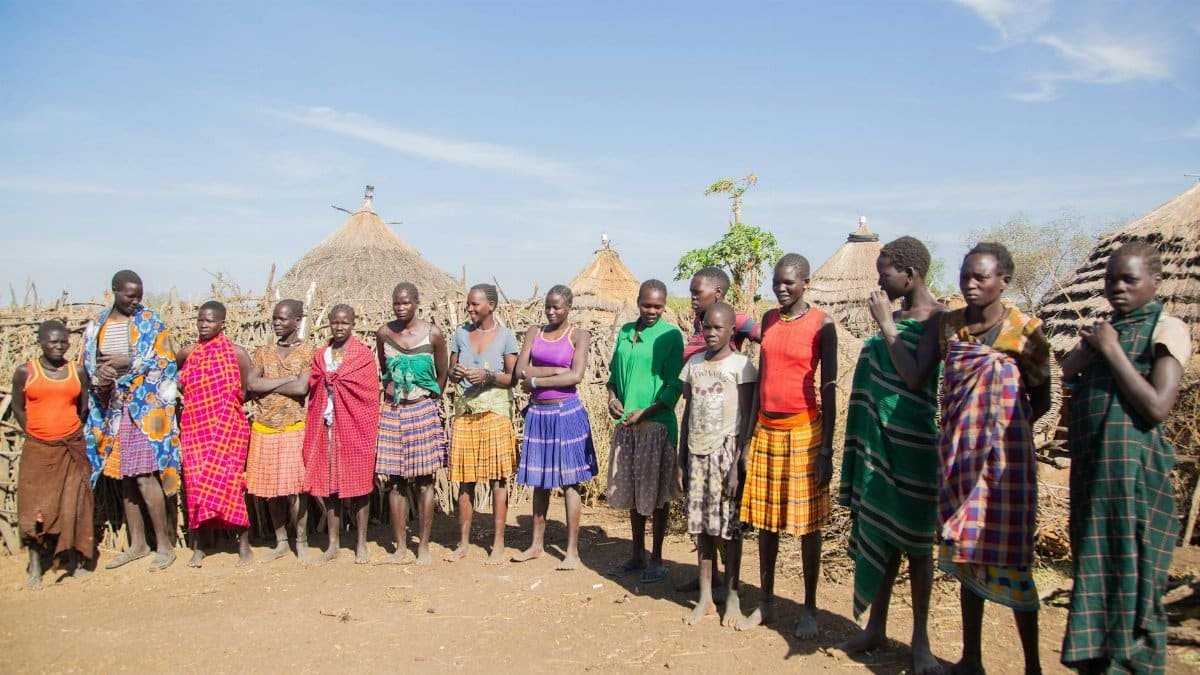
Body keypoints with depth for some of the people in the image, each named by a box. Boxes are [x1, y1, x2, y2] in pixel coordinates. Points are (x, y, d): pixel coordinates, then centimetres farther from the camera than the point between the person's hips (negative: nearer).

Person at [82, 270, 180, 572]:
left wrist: (128, 362, -15)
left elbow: (166, 360, -5)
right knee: (125, 477, 10)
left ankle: (165, 545, 0)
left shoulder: (150, 321, 1)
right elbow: (86, 367, 13)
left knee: (145, 476, -9)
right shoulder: (96, 327, 11)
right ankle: (138, 543, 21)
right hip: (112, 409, 5)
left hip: (144, 407, -5)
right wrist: (98, 380, -9)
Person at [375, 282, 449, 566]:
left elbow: (442, 373, 5)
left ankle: (424, 546, 12)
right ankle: (401, 548, 14)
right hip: (392, 412, 3)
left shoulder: (433, 334, -6)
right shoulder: (384, 333, 1)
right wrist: (392, 392, 11)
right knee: (395, 481, 5)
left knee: (424, 481, 2)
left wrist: (430, 400, 8)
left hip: (423, 412, -2)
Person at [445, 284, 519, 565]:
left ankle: (498, 544, 8)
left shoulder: (505, 336, -2)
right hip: (465, 411, 3)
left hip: (495, 411, -3)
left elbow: (512, 378, -3)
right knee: (465, 480, 6)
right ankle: (463, 543, 17)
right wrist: (456, 373, -9)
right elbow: (450, 372, 13)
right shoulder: (461, 333, 8)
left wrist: (488, 375, -19)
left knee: (497, 478, 0)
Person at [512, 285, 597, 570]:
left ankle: (572, 551, 7)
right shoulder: (534, 332, 8)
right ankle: (537, 544, 24)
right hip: (537, 413, 4)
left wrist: (536, 380, -11)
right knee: (539, 481, 12)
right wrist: (557, 370, -12)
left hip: (566, 413, -4)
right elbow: (520, 370, -3)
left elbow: (576, 376, -15)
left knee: (568, 482, 1)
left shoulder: (578, 336, -3)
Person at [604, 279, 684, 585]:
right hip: (625, 424, 6)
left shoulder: (670, 335, -7)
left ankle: (656, 559, 17)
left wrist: (644, 412, -17)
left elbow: (674, 385, -10)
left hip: (657, 424, -5)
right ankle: (637, 555, 27)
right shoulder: (625, 332, 10)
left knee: (656, 495, 4)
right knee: (631, 493, 13)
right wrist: (612, 397, 0)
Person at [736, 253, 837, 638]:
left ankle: (809, 608, 17)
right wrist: (748, 432, 11)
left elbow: (829, 388, -8)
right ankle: (766, 602, 23)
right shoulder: (769, 319, 8)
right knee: (765, 520, 11)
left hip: (803, 432, -5)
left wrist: (826, 449, -12)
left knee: (807, 523, 4)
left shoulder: (821, 325, -7)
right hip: (766, 430, 5)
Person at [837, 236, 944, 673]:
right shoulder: (895, 316, 10)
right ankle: (876, 628, 23)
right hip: (879, 437, 7)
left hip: (914, 441, -6)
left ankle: (920, 640, 17)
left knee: (915, 538, 3)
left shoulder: (940, 320, -11)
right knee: (879, 534, 12)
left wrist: (886, 324, -18)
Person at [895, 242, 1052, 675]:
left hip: (1006, 458, -3)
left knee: (1010, 559, 1)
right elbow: (914, 377, -5)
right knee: (966, 554, 13)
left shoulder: (1026, 332, -5)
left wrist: (1002, 427, -16)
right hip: (958, 455, 4)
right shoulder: (945, 325, 4)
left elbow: (1040, 402, 1)